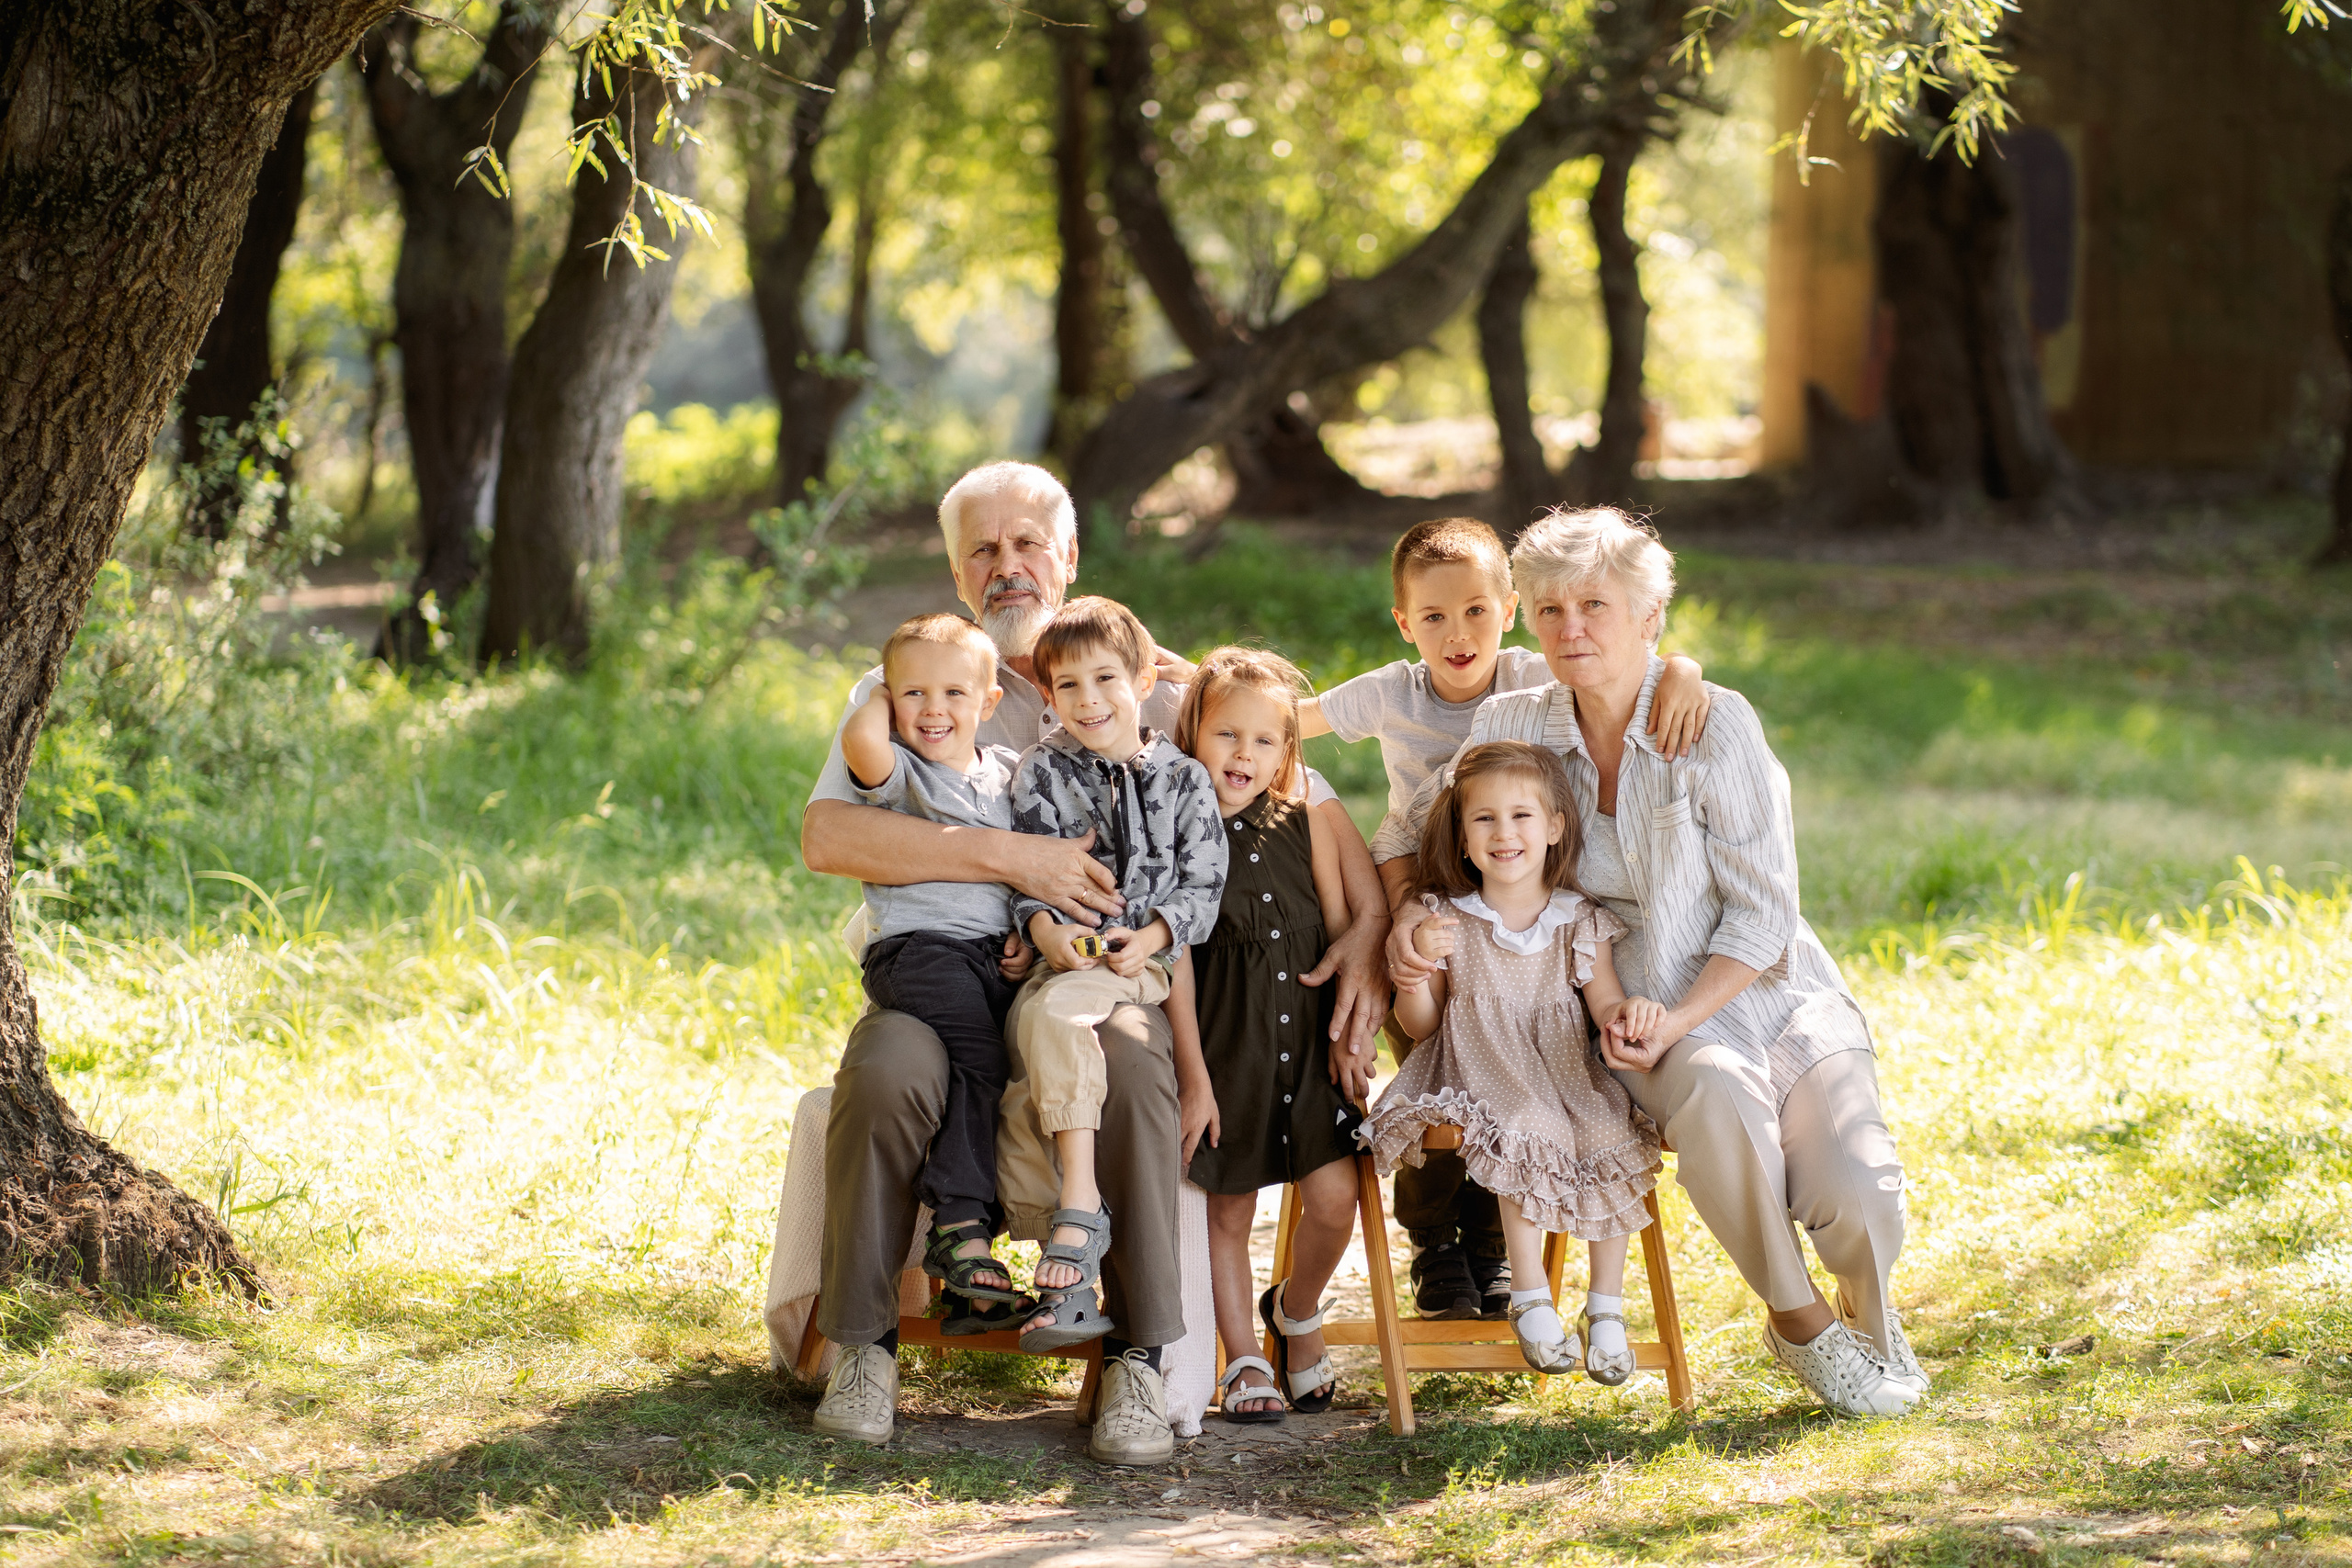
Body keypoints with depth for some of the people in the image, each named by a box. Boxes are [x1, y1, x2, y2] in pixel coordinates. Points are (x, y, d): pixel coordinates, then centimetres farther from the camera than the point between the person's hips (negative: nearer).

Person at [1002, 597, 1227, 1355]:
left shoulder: (1183, 780, 11)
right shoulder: (1041, 772, 14)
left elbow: (1200, 886, 7)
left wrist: (1153, 934, -11)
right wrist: (1045, 928, -14)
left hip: (1152, 959, -4)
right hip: (1065, 958, 4)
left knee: (1053, 1010, -33)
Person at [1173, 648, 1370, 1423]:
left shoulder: (1307, 823, 5)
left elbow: (1341, 929, 10)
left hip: (1307, 1032, 2)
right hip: (1226, 1039, -2)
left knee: (1334, 1199, -6)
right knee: (1228, 1207, 4)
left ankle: (1297, 1313, 22)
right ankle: (1244, 1359, 20)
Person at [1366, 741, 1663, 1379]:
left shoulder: (1580, 922, 5)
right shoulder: (1448, 919, 2)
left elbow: (1605, 1004, 2)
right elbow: (1420, 1023, 5)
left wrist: (1629, 1011, -22)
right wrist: (1417, 962, -14)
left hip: (1565, 1073, 2)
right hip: (1482, 1072, -2)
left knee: (1613, 1139, -24)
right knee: (1530, 1136, -32)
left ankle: (1606, 1307, -11)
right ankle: (1531, 1299, -22)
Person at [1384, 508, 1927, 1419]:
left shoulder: (1715, 725, -10)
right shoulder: (1517, 727, 1)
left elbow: (1762, 912, -10)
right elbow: (1428, 825, 18)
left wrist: (1677, 1019, -21)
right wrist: (1405, 913, -2)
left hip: (1780, 996, -1)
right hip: (1646, 1012, 1)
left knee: (1855, 1200, -27)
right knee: (1716, 1090, -38)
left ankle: (1866, 1315, 12)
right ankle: (1800, 1326, -14)